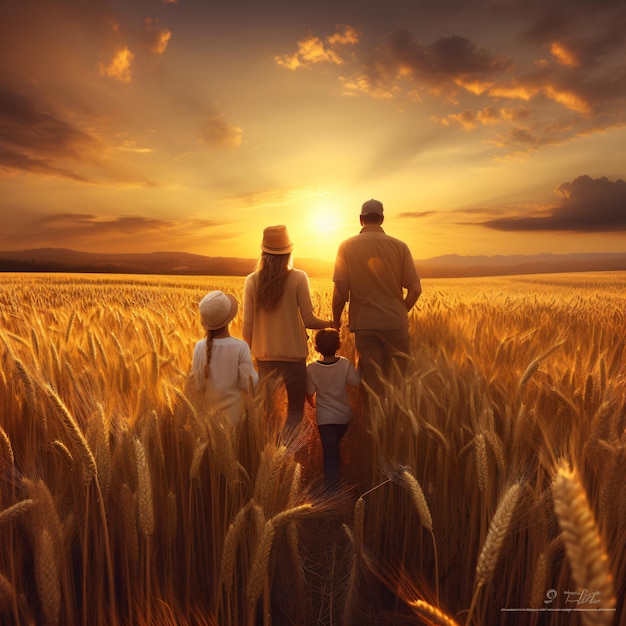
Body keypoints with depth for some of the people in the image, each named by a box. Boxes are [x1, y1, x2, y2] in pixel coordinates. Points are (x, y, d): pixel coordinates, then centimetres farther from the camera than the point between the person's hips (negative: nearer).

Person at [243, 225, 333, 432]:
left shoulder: (252, 281, -3)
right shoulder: (298, 278, -10)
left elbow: (247, 324, -1)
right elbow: (308, 321, -11)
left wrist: (248, 353, 13)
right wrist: (329, 323, 9)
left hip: (265, 355, 3)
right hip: (293, 353, -3)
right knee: (295, 410, 9)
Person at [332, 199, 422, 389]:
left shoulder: (347, 247, -4)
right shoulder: (399, 246, -1)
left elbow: (340, 291, -8)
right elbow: (415, 289, -1)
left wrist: (336, 320, 8)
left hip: (365, 325, -1)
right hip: (396, 325, 1)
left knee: (373, 383, 9)